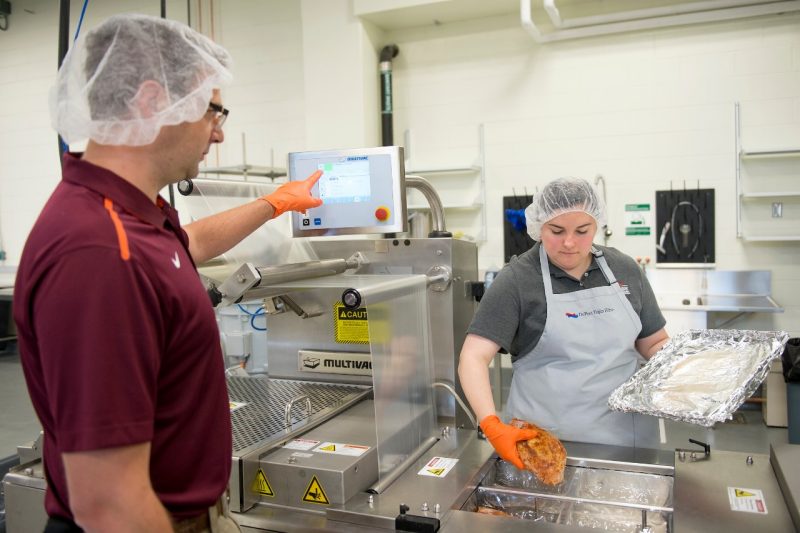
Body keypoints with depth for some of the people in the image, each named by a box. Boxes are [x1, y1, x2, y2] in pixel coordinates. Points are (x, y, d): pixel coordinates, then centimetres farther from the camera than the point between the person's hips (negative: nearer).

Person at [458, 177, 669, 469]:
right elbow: (474, 357, -17)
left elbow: (655, 344, 10)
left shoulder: (625, 270, 2)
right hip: (543, 441, -3)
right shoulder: (517, 280, -11)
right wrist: (492, 426, -30)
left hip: (627, 434, 4)